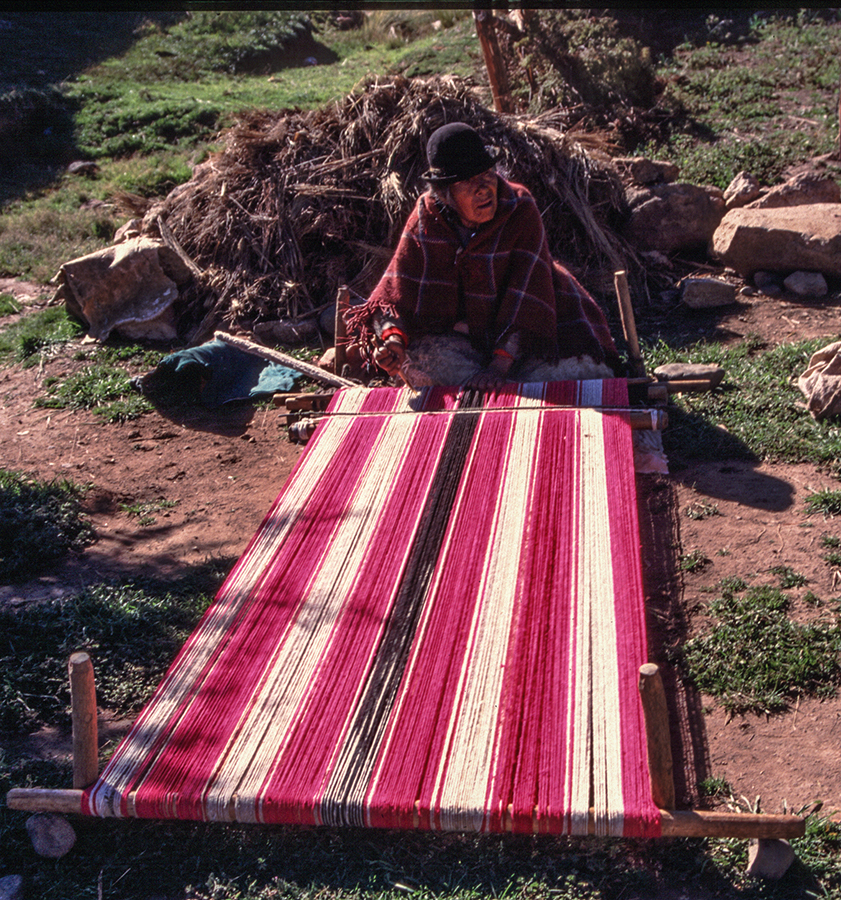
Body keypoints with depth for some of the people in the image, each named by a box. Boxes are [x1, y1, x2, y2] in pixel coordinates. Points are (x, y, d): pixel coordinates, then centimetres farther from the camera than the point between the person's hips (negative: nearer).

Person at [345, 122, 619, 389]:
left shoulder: (521, 209, -21)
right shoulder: (426, 220, -14)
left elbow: (526, 291, -25)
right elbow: (398, 291, -13)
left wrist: (499, 365, -33)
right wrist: (394, 339, -35)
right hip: (470, 331, 2)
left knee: (576, 370, -27)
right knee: (416, 356, -24)